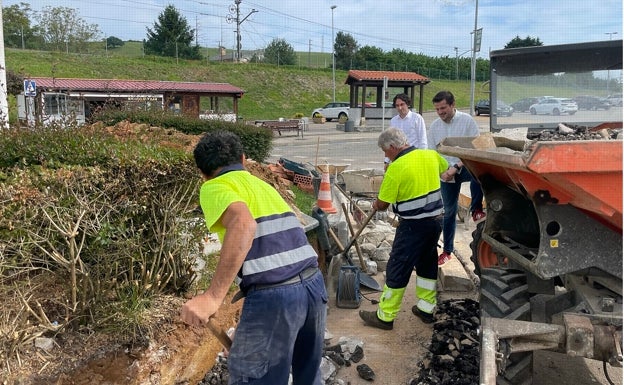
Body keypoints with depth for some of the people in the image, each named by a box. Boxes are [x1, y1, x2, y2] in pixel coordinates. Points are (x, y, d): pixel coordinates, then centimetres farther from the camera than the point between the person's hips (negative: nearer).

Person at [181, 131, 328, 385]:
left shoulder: (214, 187, 1)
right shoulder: (261, 184, 24)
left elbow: (244, 224, -20)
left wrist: (213, 296, -25)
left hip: (273, 295, -7)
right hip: (314, 283, 7)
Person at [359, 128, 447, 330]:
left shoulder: (396, 167, -18)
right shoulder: (431, 155, 1)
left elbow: (383, 203, -13)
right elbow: (444, 167, 25)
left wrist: (375, 205, 9)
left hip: (413, 226, -7)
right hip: (436, 220, 7)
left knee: (397, 269, 3)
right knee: (428, 264, 20)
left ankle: (385, 316, 12)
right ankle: (426, 309, 31)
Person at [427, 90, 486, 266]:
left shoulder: (467, 120, -8)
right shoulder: (434, 126, 4)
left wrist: (456, 167, -20)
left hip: (465, 167, -3)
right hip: (445, 173, 4)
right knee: (449, 212, 10)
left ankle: (476, 210, -23)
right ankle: (447, 250, 22)